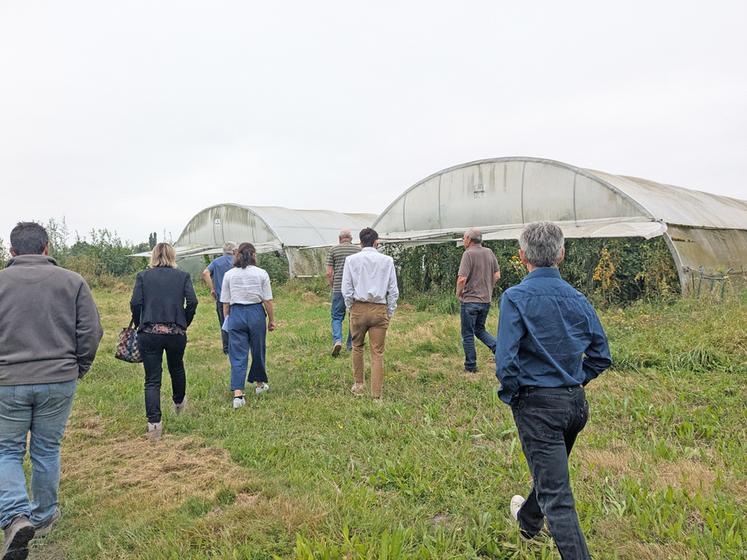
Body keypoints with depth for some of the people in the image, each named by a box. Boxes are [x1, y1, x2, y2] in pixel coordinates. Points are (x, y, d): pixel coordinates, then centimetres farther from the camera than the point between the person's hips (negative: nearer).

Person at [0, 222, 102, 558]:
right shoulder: (72, 281, -2)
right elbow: (92, 331, -3)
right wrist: (78, 368, 11)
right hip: (59, 380, 1)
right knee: (47, 449, 16)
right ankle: (43, 516, 29)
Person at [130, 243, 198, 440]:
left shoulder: (143, 276, 4)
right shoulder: (183, 276, 4)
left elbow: (135, 303, -7)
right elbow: (192, 301, -7)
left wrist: (138, 325, 8)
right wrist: (185, 323, 6)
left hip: (149, 333, -1)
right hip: (176, 332, 1)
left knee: (152, 379, 3)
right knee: (177, 368, 26)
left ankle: (154, 424, -4)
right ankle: (179, 402, 48)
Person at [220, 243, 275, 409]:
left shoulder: (229, 275, 3)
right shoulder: (261, 273, -1)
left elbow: (225, 303, 5)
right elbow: (268, 301, -2)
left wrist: (227, 320, 15)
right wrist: (272, 320, 8)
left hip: (236, 314, 1)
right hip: (256, 313, -1)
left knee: (238, 356, 1)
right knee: (258, 351, 16)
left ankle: (238, 394, -8)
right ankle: (260, 383, 34)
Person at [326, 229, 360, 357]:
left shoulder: (333, 250, 3)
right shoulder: (359, 250, 5)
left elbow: (329, 273, 0)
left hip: (339, 289, -1)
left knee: (337, 317, 6)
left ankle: (337, 340, -13)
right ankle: (351, 344, 17)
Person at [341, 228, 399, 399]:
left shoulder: (351, 260, 0)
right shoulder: (387, 260, 1)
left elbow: (346, 289, 0)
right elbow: (393, 290, 3)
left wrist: (350, 308, 12)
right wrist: (390, 313, 11)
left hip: (359, 308, 0)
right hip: (380, 309, 0)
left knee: (357, 347, 20)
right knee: (377, 353, 3)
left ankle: (359, 385, 30)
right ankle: (376, 394, 5)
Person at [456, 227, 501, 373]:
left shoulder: (468, 254, -15)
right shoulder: (489, 253, 4)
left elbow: (462, 279, -22)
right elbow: (497, 275, 7)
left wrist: (458, 294, -6)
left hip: (469, 300, -6)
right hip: (486, 300, 6)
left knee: (468, 334, 6)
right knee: (479, 329, 22)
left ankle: (470, 366, 12)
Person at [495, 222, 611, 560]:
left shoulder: (516, 297, -16)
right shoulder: (577, 299, 1)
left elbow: (505, 361, -22)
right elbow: (601, 356, 6)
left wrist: (510, 395, -4)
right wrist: (575, 381, 15)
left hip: (537, 404, -7)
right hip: (576, 403, 7)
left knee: (556, 495, -1)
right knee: (551, 469, 29)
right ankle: (528, 519, 55)